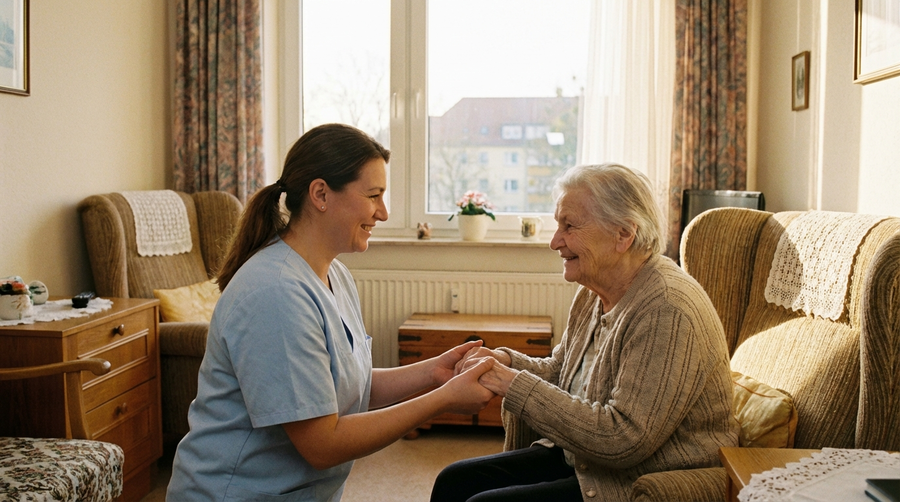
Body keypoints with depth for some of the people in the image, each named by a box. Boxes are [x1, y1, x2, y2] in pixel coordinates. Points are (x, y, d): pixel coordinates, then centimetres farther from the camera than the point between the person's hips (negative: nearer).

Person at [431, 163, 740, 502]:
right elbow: (559, 371, 17)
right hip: (581, 458, 9)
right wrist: (508, 362, -5)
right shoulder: (594, 293, 5)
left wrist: (515, 385, -26)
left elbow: (624, 440, -29)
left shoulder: (668, 311, -25)